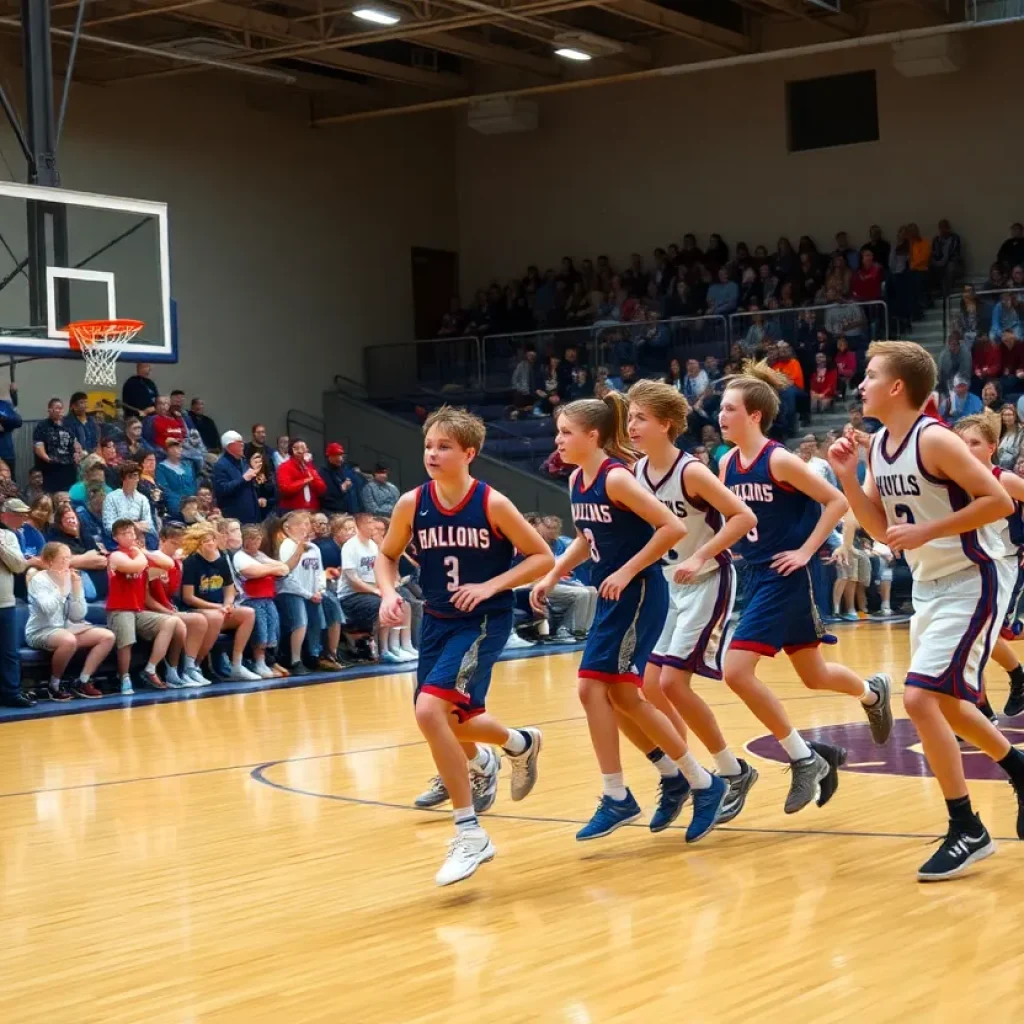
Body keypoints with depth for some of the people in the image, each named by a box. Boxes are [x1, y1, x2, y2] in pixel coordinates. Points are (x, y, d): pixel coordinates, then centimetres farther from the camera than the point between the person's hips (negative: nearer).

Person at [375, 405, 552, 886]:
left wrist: (491, 585, -19)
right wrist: (388, 593, -10)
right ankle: (519, 743, 55)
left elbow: (543, 557, -8)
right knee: (452, 721, 18)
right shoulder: (411, 504, -6)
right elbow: (386, 555, 10)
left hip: (484, 620, -5)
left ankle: (470, 833, -13)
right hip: (437, 620, 6)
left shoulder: (492, 504, -16)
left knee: (430, 710, -24)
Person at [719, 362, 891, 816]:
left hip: (785, 579, -8)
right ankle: (872, 692, 48)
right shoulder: (727, 463, 4)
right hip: (756, 577, 8)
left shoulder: (779, 460, -17)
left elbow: (837, 501, -15)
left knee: (736, 670, -17)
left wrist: (806, 551, -15)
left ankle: (804, 759, -4)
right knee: (814, 676, 18)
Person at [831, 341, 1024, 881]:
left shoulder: (935, 440, -20)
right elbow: (881, 528, 10)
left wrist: (926, 531, -24)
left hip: (969, 584, -9)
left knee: (919, 698, -17)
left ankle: (967, 830, -6)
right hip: (928, 587, 9)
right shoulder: (880, 445, 5)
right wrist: (846, 475, -3)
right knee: (944, 703, 18)